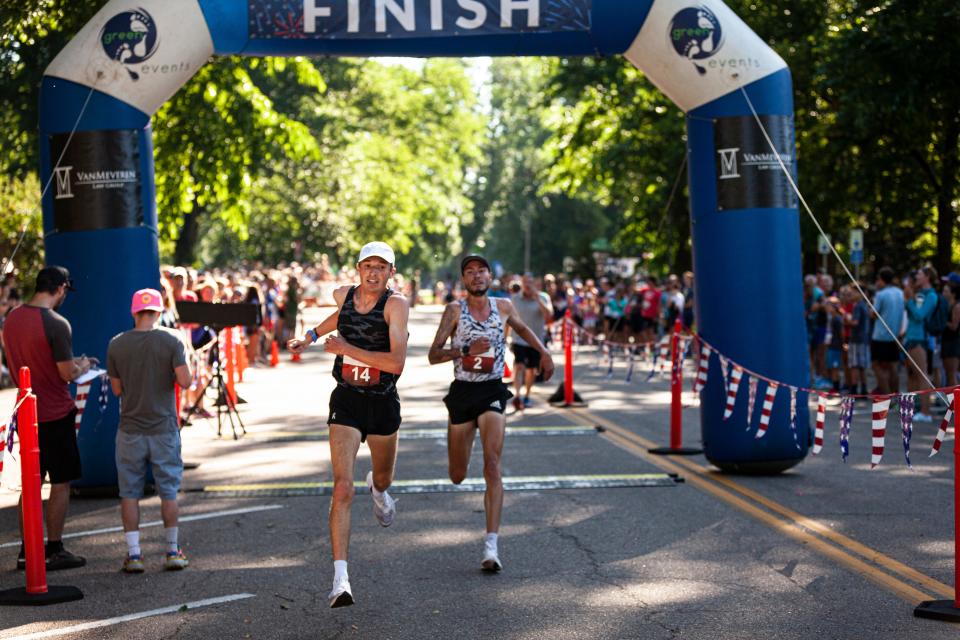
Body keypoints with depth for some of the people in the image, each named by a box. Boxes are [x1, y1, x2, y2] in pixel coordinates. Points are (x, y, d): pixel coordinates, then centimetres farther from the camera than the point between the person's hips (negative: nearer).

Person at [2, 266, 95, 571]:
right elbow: (68, 374, -17)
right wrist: (83, 365, 5)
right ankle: (55, 551, 7)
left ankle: (27, 551, 16)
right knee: (61, 483, 3)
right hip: (55, 414, -7)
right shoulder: (56, 324, -18)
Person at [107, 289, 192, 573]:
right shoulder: (172, 340, -8)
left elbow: (117, 389, 4)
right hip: (164, 429, -1)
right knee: (169, 491, 10)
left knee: (130, 493, 8)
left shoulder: (117, 344, -2)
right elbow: (185, 381, -15)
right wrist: (184, 369, 5)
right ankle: (173, 552, 16)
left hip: (130, 430, 1)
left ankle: (133, 554, 6)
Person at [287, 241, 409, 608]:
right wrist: (310, 337, 23)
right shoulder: (344, 295, -2)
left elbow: (396, 362, -25)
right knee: (343, 488, -15)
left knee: (384, 478, 24)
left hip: (383, 403, -1)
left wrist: (346, 349, -24)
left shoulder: (396, 304, -15)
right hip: (346, 402, 1)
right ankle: (340, 578, -17)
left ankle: (378, 490, 66)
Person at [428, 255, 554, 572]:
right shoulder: (455, 310, -4)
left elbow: (522, 328, 28)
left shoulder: (504, 307, 4)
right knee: (457, 476, 10)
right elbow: (433, 355, -10)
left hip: (493, 392, 0)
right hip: (462, 392, 0)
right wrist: (465, 350, -24)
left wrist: (543, 351, 16)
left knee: (492, 466, -18)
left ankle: (491, 545, -22)